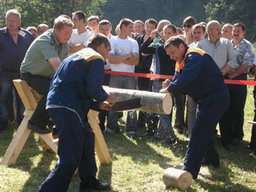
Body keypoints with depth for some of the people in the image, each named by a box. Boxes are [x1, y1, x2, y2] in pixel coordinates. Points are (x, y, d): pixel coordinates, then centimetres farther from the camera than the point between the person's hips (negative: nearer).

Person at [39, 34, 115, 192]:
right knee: (70, 158, -8)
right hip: (66, 106, -10)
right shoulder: (96, 59, -1)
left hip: (58, 102, 10)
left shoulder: (78, 56, 27)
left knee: (87, 137, 25)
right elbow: (94, 89, -14)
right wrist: (107, 97, 7)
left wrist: (98, 104, 22)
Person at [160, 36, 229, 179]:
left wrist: (168, 89, -25)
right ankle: (211, 159, 41)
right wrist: (169, 86, -16)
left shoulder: (194, 56, -19)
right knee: (204, 131, 22)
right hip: (206, 99, 11)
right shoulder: (182, 63, 14)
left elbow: (186, 79, -33)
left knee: (198, 133, -12)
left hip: (215, 99, -11)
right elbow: (178, 80, 6)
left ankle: (189, 171, -10)